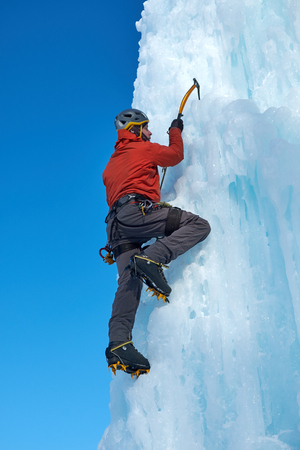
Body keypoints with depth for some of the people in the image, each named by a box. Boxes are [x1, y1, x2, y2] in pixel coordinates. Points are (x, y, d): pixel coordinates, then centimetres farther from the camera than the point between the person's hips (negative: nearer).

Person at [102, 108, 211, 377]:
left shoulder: (111, 164, 35)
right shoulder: (143, 148, 14)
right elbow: (176, 155, 25)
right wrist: (176, 131, 42)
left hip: (116, 225, 8)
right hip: (137, 211, -8)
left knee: (129, 281, -6)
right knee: (198, 225, -10)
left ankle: (118, 342, -23)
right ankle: (151, 259, -29)